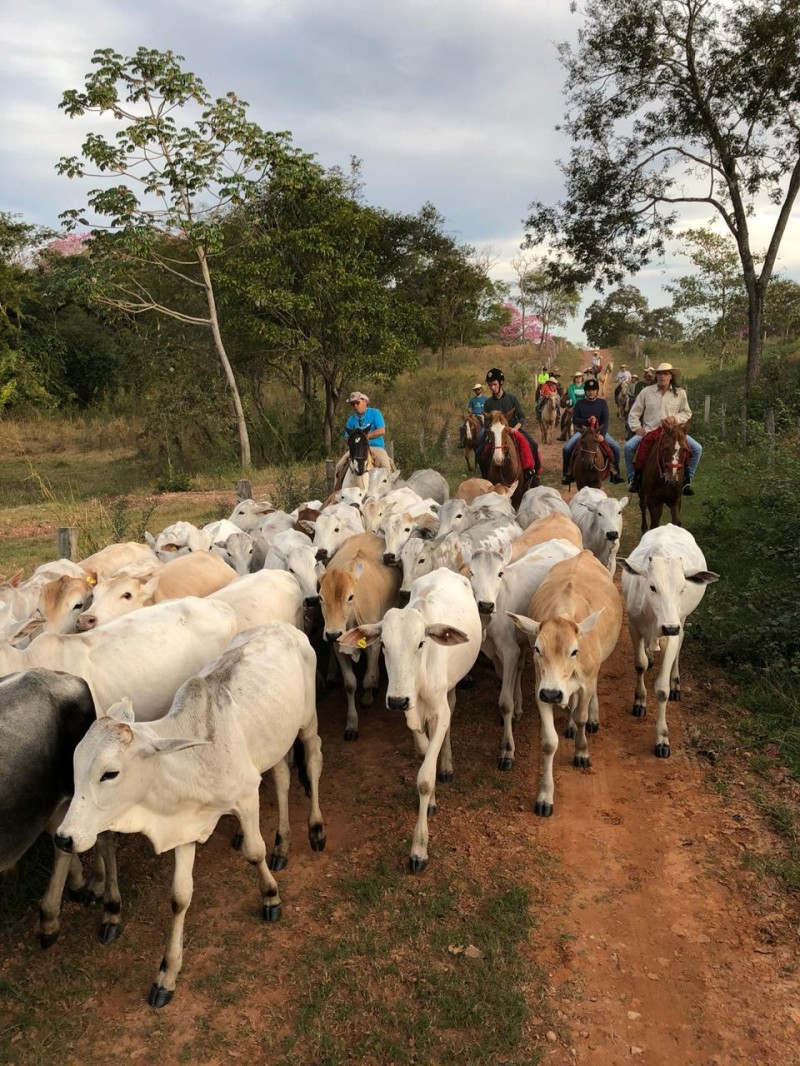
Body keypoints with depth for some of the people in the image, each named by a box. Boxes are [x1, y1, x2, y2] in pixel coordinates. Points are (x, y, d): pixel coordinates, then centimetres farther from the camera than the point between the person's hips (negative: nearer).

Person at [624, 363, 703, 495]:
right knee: (629, 447, -24)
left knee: (697, 448, -15)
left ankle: (687, 481, 1)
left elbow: (687, 413, 8)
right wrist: (637, 428, -10)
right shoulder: (646, 391, -1)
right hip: (649, 431, -1)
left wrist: (675, 418, -12)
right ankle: (633, 479, -5)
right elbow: (634, 414, 5)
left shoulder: (680, 392, 2)